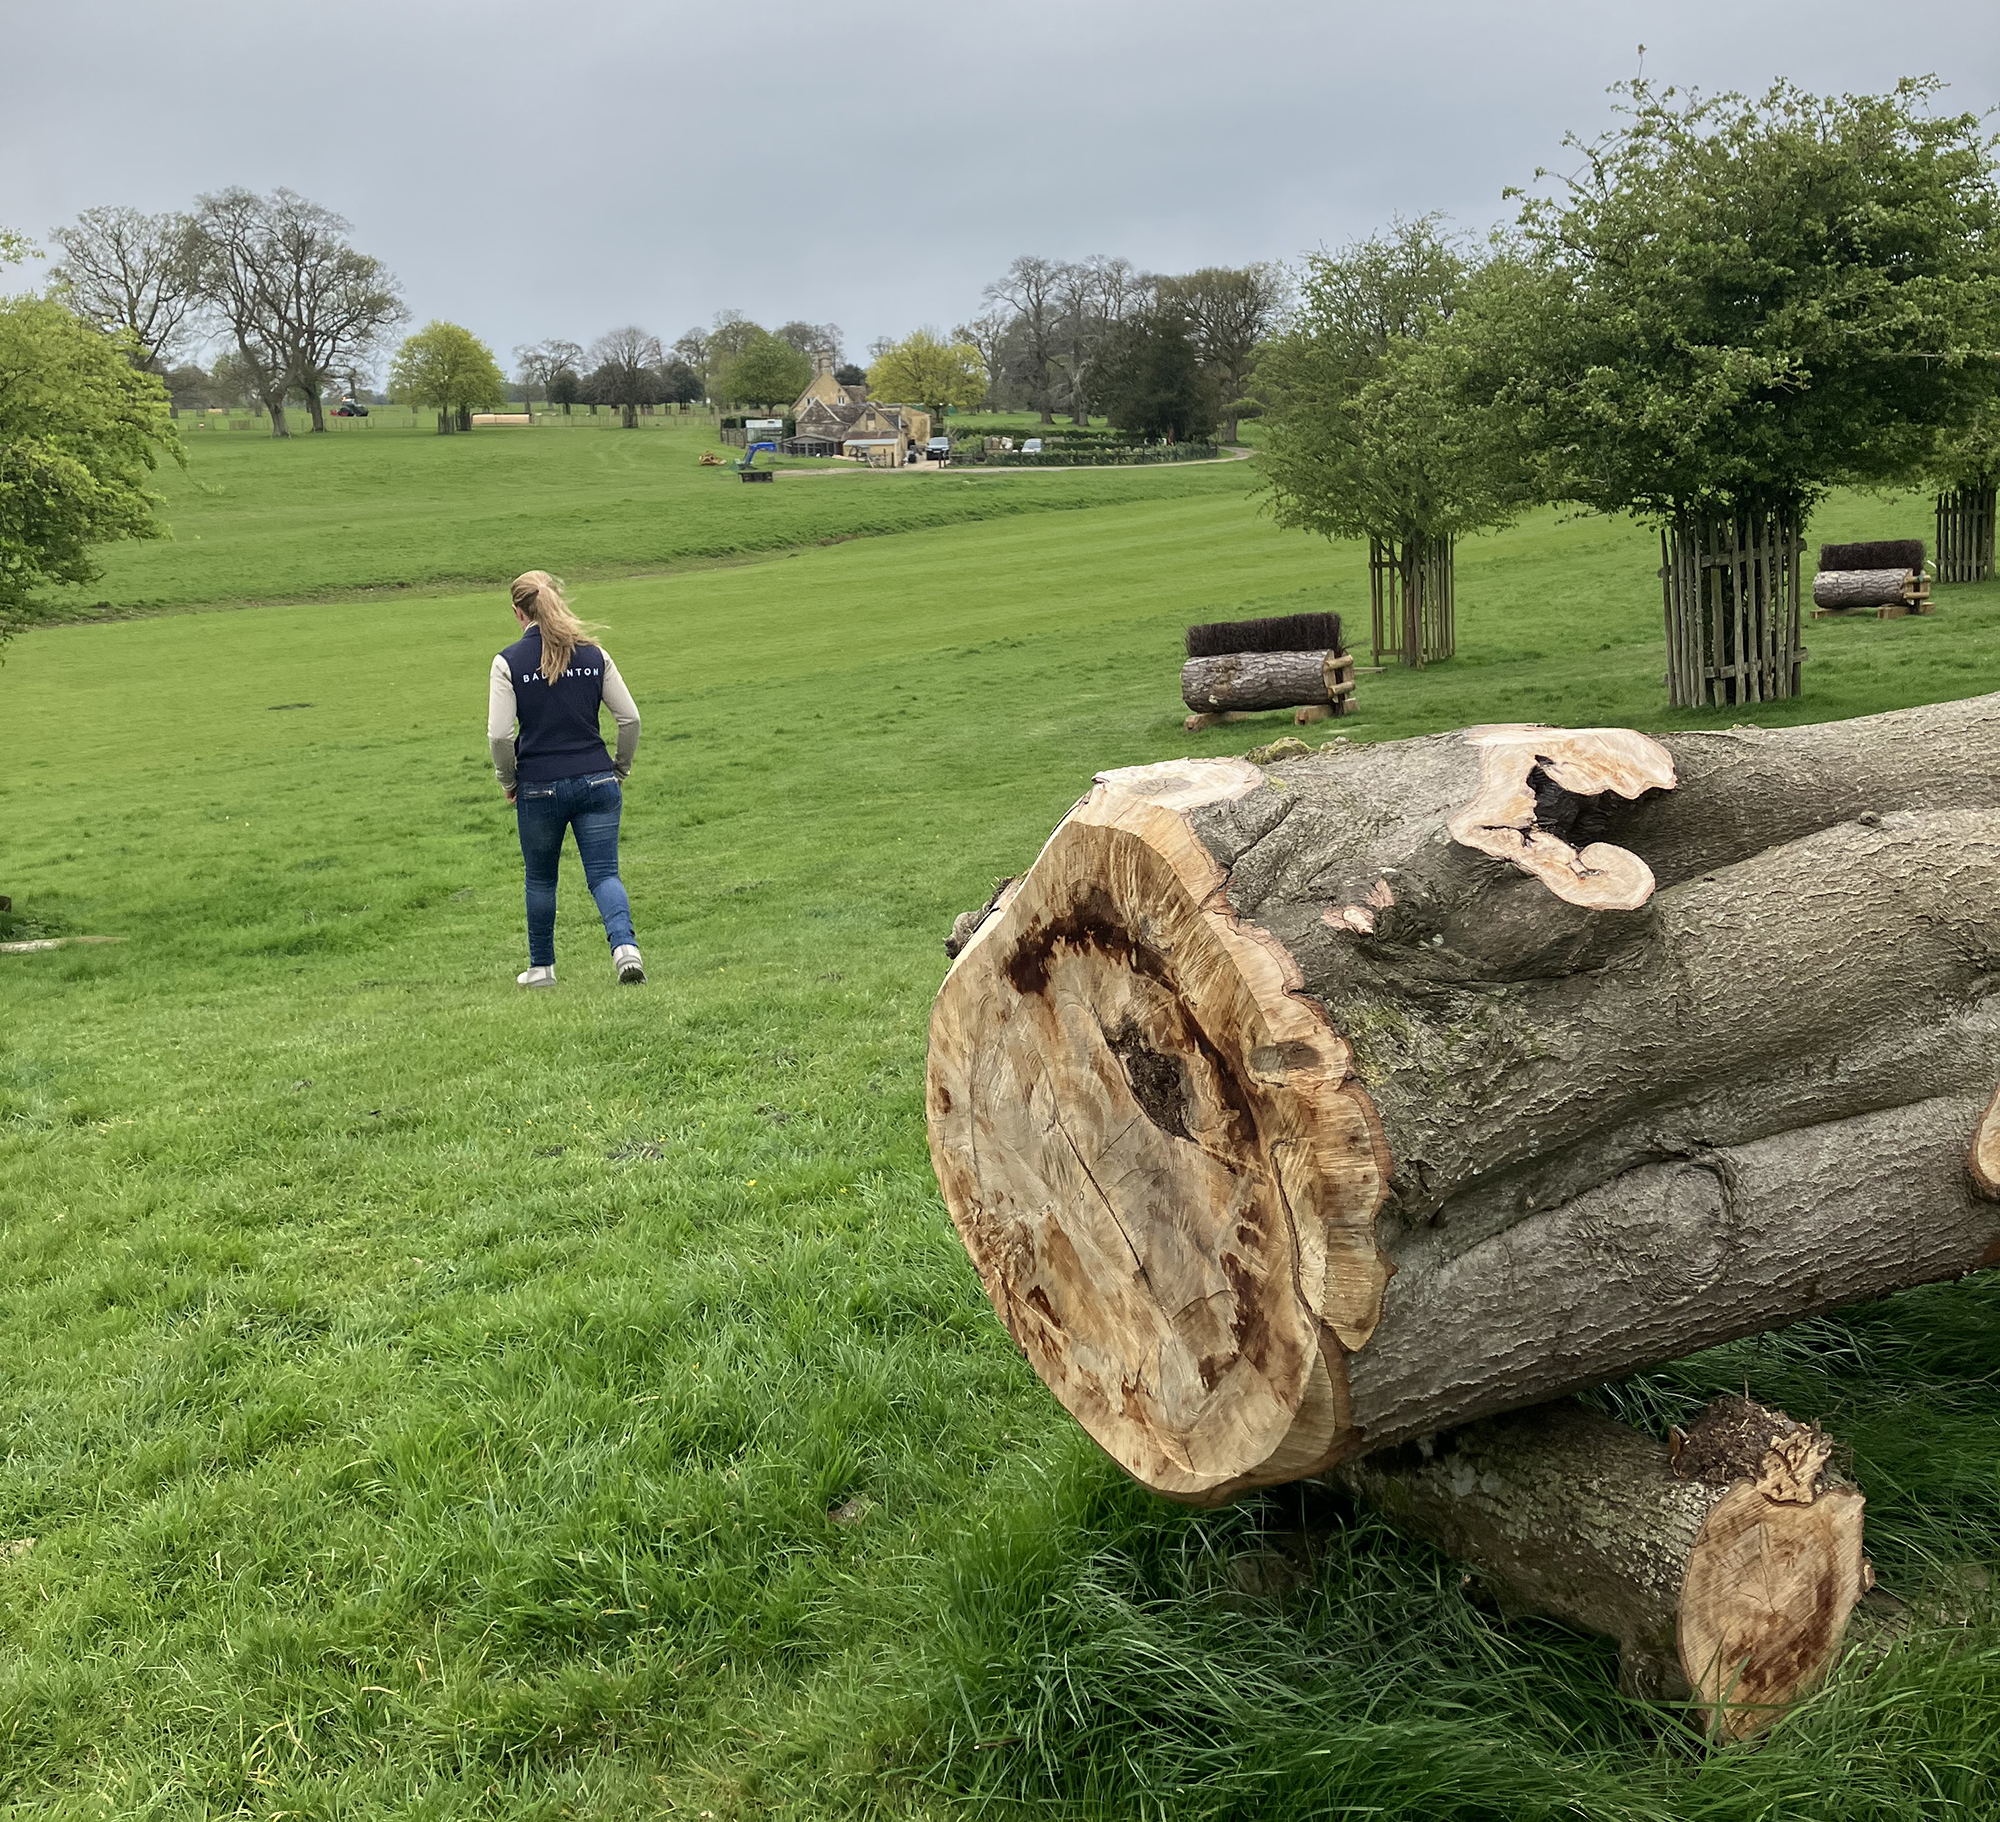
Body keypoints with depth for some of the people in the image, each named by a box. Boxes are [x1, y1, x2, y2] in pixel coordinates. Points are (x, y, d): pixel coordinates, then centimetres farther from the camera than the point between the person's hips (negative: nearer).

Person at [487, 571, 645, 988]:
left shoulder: (509, 661, -5)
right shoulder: (594, 654, 3)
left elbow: (499, 734, -11)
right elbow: (630, 718, 1)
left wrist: (508, 782, 5)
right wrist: (619, 771, 14)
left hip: (539, 787, -1)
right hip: (596, 781, 1)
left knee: (540, 880, 17)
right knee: (604, 874, 1)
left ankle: (541, 968, 27)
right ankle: (625, 947, -23)